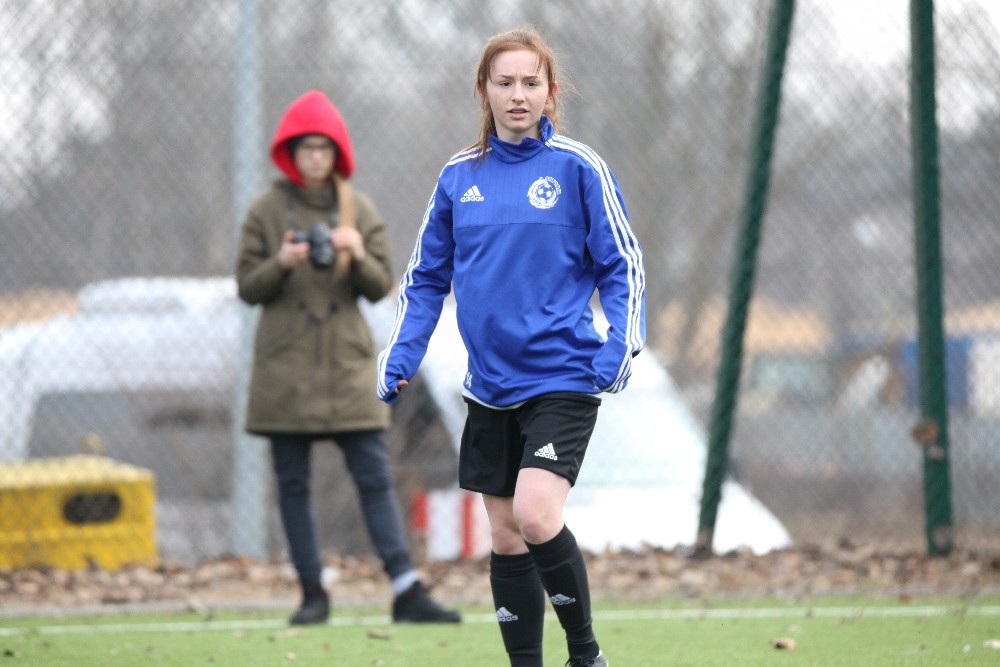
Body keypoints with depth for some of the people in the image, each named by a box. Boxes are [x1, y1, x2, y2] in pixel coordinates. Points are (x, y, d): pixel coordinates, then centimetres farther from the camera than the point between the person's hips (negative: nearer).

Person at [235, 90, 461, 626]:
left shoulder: (359, 209, 8)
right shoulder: (266, 211, 3)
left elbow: (381, 287, 6)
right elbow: (248, 287, 2)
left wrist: (358, 256, -14)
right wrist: (281, 265, -17)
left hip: (348, 364, 1)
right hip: (285, 369, -1)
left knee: (375, 477, -5)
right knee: (292, 485, 2)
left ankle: (407, 591, -9)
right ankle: (312, 594, 9)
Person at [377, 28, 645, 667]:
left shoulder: (577, 167, -5)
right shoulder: (460, 176, 7)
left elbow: (623, 266, -3)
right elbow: (426, 277, 14)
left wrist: (620, 346, -16)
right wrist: (400, 359, 4)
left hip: (563, 375, -5)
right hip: (490, 386, 5)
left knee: (535, 515, -20)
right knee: (505, 539, 7)